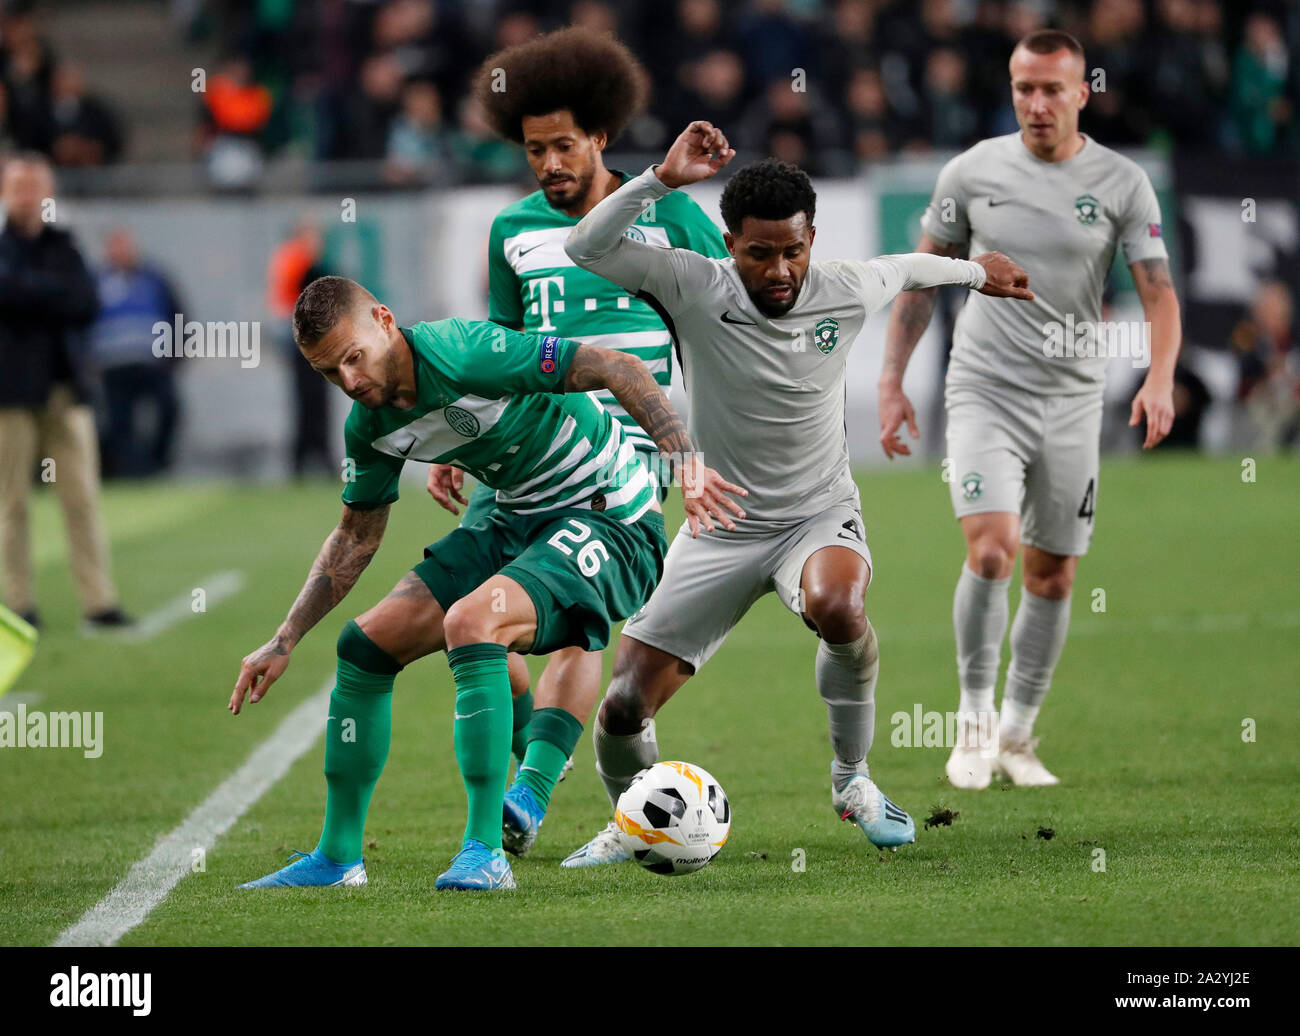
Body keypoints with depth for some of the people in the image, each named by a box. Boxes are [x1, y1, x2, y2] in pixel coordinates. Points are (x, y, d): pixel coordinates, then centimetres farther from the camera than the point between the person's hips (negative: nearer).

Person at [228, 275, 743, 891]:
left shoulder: (464, 353, -26)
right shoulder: (371, 425, 0)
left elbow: (619, 370, -26)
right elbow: (355, 539, 16)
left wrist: (686, 462, -35)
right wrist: (283, 643, 12)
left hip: (605, 517, -9)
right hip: (519, 524, 9)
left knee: (469, 622, -32)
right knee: (367, 643, 2)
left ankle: (485, 852, -28)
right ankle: (337, 858, 13)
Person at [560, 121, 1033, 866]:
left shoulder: (847, 293, -8)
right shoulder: (694, 289, -15)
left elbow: (905, 268, 16)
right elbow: (586, 248, -26)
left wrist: (976, 271, 34)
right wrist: (664, 179, -36)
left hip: (821, 516, 0)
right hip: (721, 529, 0)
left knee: (835, 606, -37)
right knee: (625, 706, -8)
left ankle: (853, 780, -13)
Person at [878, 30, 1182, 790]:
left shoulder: (1122, 183, -2)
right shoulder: (972, 172, -1)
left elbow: (1159, 291, -6)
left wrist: (1160, 377, -24)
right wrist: (892, 382, 4)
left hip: (1073, 402, 2)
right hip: (985, 392, -2)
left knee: (1054, 576, 6)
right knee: (993, 551, -19)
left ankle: (1017, 736, 21)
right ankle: (974, 716, -1)